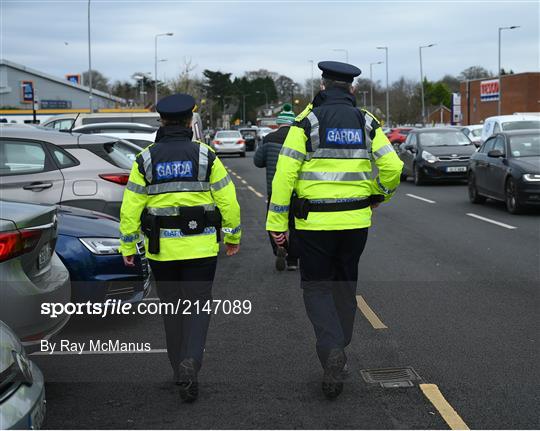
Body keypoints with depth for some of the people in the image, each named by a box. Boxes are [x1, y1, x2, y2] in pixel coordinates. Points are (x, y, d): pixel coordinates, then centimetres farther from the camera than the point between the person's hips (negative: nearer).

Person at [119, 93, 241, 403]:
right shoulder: (205, 156, -4)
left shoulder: (146, 160, -1)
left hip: (161, 248, 2)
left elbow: (131, 207, -2)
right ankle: (190, 363, -17)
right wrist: (234, 235, 11)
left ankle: (181, 369, 23)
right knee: (198, 306, 4)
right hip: (201, 247, -1)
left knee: (173, 307, 16)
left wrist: (128, 246, 6)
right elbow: (228, 200, -2)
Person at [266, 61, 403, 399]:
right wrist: (379, 195, 18)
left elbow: (285, 173, -10)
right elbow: (393, 167, -2)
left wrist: (277, 222, -6)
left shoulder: (307, 121, -5)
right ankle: (338, 355, 25)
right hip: (355, 220, 3)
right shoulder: (366, 122, 4)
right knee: (345, 284, 17)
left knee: (316, 285, 7)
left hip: (314, 221, -3)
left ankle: (331, 349, -15)